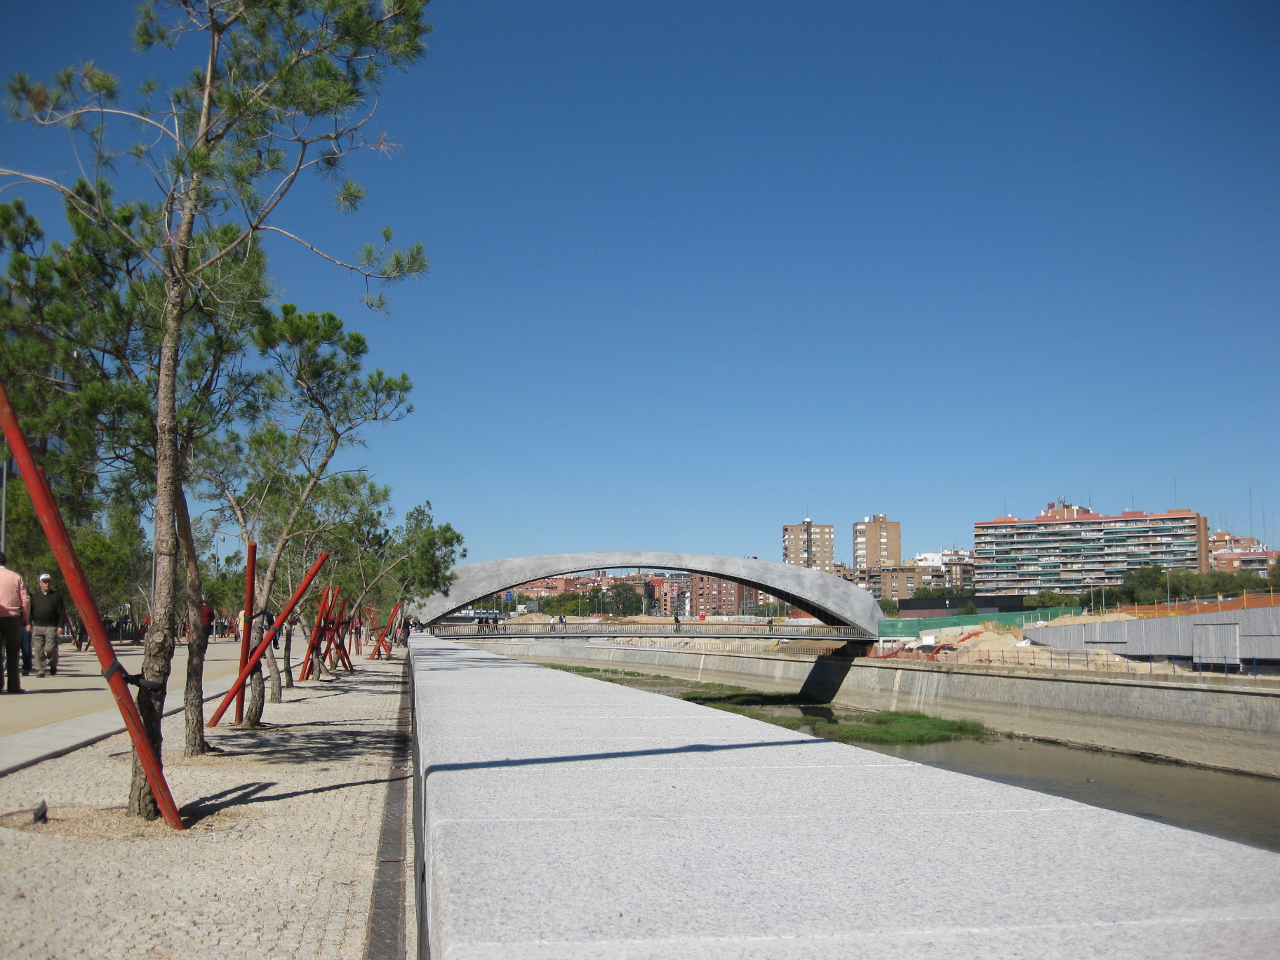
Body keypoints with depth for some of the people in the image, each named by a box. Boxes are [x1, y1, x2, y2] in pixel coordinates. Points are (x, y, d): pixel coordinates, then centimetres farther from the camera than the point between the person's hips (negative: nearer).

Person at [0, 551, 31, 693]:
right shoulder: (16, 577, 5)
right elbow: (26, 600, 0)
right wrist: (26, 619, 9)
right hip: (13, 618, 1)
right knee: (13, 653, 7)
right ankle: (13, 685, 5)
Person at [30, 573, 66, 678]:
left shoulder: (56, 596, 6)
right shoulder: (35, 597, 15)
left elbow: (61, 612, 3)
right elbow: (31, 612, 15)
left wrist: (60, 626, -5)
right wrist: (29, 624, 3)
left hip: (51, 627, -3)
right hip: (37, 627, 3)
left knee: (50, 648, -11)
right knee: (38, 649, 1)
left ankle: (53, 665, 14)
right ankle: (40, 669, 6)